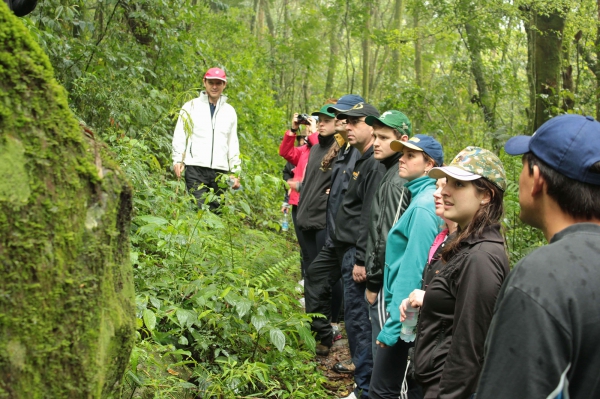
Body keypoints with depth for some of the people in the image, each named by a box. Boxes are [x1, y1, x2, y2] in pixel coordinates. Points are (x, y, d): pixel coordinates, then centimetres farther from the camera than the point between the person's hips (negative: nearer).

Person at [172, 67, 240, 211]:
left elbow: (233, 143, 19)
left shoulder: (230, 111, 18)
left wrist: (235, 172, 13)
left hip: (220, 171, 3)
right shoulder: (191, 107, 9)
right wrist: (178, 160, -8)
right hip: (195, 168, -3)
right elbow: (179, 136, 5)